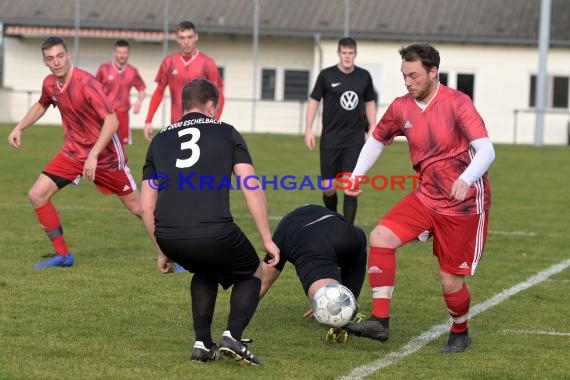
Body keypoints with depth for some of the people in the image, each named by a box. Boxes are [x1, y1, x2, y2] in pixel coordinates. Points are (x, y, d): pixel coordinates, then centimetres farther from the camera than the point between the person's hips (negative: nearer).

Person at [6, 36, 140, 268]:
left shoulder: (86, 83, -25)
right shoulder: (50, 84, -3)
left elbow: (111, 120, -31)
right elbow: (41, 105, 22)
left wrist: (94, 155, -36)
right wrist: (19, 128, 13)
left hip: (105, 154, -6)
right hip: (73, 151, 6)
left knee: (136, 207, -1)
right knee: (37, 195, -5)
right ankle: (62, 255, 6)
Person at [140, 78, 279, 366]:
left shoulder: (160, 140, 23)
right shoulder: (226, 133, 14)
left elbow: (146, 206, 20)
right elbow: (251, 189, 3)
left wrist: (163, 252, 29)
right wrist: (267, 239, 6)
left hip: (168, 235, 4)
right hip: (213, 232, -4)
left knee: (205, 272, 35)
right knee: (251, 274, 25)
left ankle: (203, 344, 23)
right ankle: (232, 336, 2)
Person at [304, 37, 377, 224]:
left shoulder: (364, 76, 3)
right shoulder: (327, 75, -3)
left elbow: (370, 103, 15)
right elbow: (314, 101, 4)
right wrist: (308, 130, -2)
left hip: (355, 140, 1)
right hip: (330, 138, -1)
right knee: (328, 187, 2)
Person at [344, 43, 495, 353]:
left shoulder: (457, 103, -16)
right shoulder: (401, 108, 0)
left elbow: (486, 150, -24)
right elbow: (377, 139, 18)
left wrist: (466, 179, -42)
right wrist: (357, 175, 5)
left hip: (464, 204, -5)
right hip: (426, 197, 5)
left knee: (451, 282, -2)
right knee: (381, 237, -16)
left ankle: (460, 333, 29)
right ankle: (380, 321, -14)